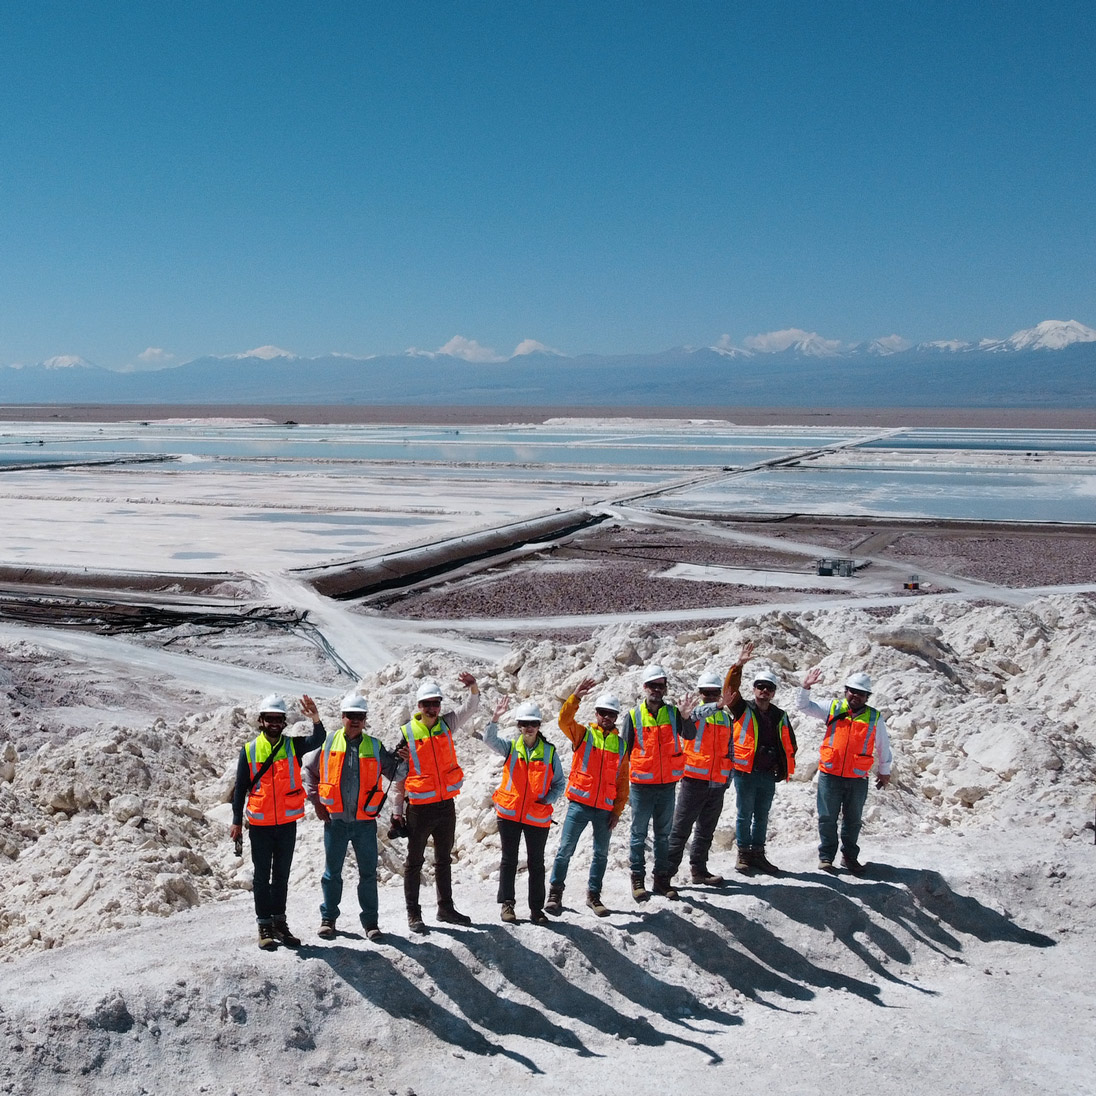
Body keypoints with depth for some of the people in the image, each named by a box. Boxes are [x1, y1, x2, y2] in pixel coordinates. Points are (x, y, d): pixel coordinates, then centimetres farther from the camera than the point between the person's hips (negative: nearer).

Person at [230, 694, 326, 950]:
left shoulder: (293, 746, -1)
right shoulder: (249, 750, -3)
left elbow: (317, 740, -20)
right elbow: (240, 788, 2)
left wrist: (316, 719, -40)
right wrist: (237, 821, 0)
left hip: (287, 823, 2)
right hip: (260, 825, -1)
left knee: (282, 875, 11)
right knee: (262, 876, 6)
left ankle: (279, 921, 21)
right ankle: (264, 926, 13)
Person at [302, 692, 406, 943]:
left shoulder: (374, 747, 3)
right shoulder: (328, 742, 0)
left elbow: (395, 772, 5)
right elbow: (309, 769, 10)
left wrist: (405, 760, -16)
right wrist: (315, 800, 3)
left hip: (365, 821, 1)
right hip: (335, 819, -1)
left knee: (368, 872, 6)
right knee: (332, 872, 9)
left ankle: (370, 921, 15)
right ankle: (328, 918, 22)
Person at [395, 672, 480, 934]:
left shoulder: (447, 725, 3)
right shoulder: (406, 733, -8)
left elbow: (470, 707, -6)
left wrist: (473, 687, -29)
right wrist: (397, 811, -3)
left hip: (446, 805, 4)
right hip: (419, 808, -4)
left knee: (444, 860, 16)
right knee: (415, 862, 5)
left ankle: (446, 907, 28)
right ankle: (413, 913, 14)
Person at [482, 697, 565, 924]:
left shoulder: (549, 752, 2)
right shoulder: (510, 747, 2)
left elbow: (559, 784, 6)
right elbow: (489, 740, -15)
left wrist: (547, 800, -11)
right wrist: (495, 718, -30)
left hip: (538, 817, 0)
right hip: (509, 813, 0)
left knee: (536, 863, 7)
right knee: (509, 860, 7)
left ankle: (536, 909, 17)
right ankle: (507, 904, 17)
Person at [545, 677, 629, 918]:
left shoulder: (621, 744, 10)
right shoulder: (582, 733, 4)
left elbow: (622, 781, 10)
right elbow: (564, 720, -16)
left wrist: (617, 810, 4)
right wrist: (576, 697, -27)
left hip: (605, 808, 3)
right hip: (579, 803, -3)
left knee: (601, 853, 9)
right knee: (566, 849, -3)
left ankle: (594, 895, 23)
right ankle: (555, 892, 9)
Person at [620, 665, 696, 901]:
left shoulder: (672, 712, 3)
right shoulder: (633, 716, -2)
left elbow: (689, 735, -12)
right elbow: (624, 749, 2)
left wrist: (686, 717, -30)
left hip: (667, 784, 2)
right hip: (641, 785, -2)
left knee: (663, 834, 11)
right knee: (639, 834, 3)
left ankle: (662, 879, 18)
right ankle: (637, 879, 11)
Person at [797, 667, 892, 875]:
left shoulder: (875, 718, 5)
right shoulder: (832, 709, 4)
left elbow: (883, 746, 15)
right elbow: (805, 706, 4)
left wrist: (884, 771, 19)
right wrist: (806, 687, -12)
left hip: (858, 779, 1)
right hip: (830, 775, -1)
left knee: (853, 820, 11)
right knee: (827, 818, 5)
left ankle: (850, 856, 27)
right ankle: (826, 856, 18)